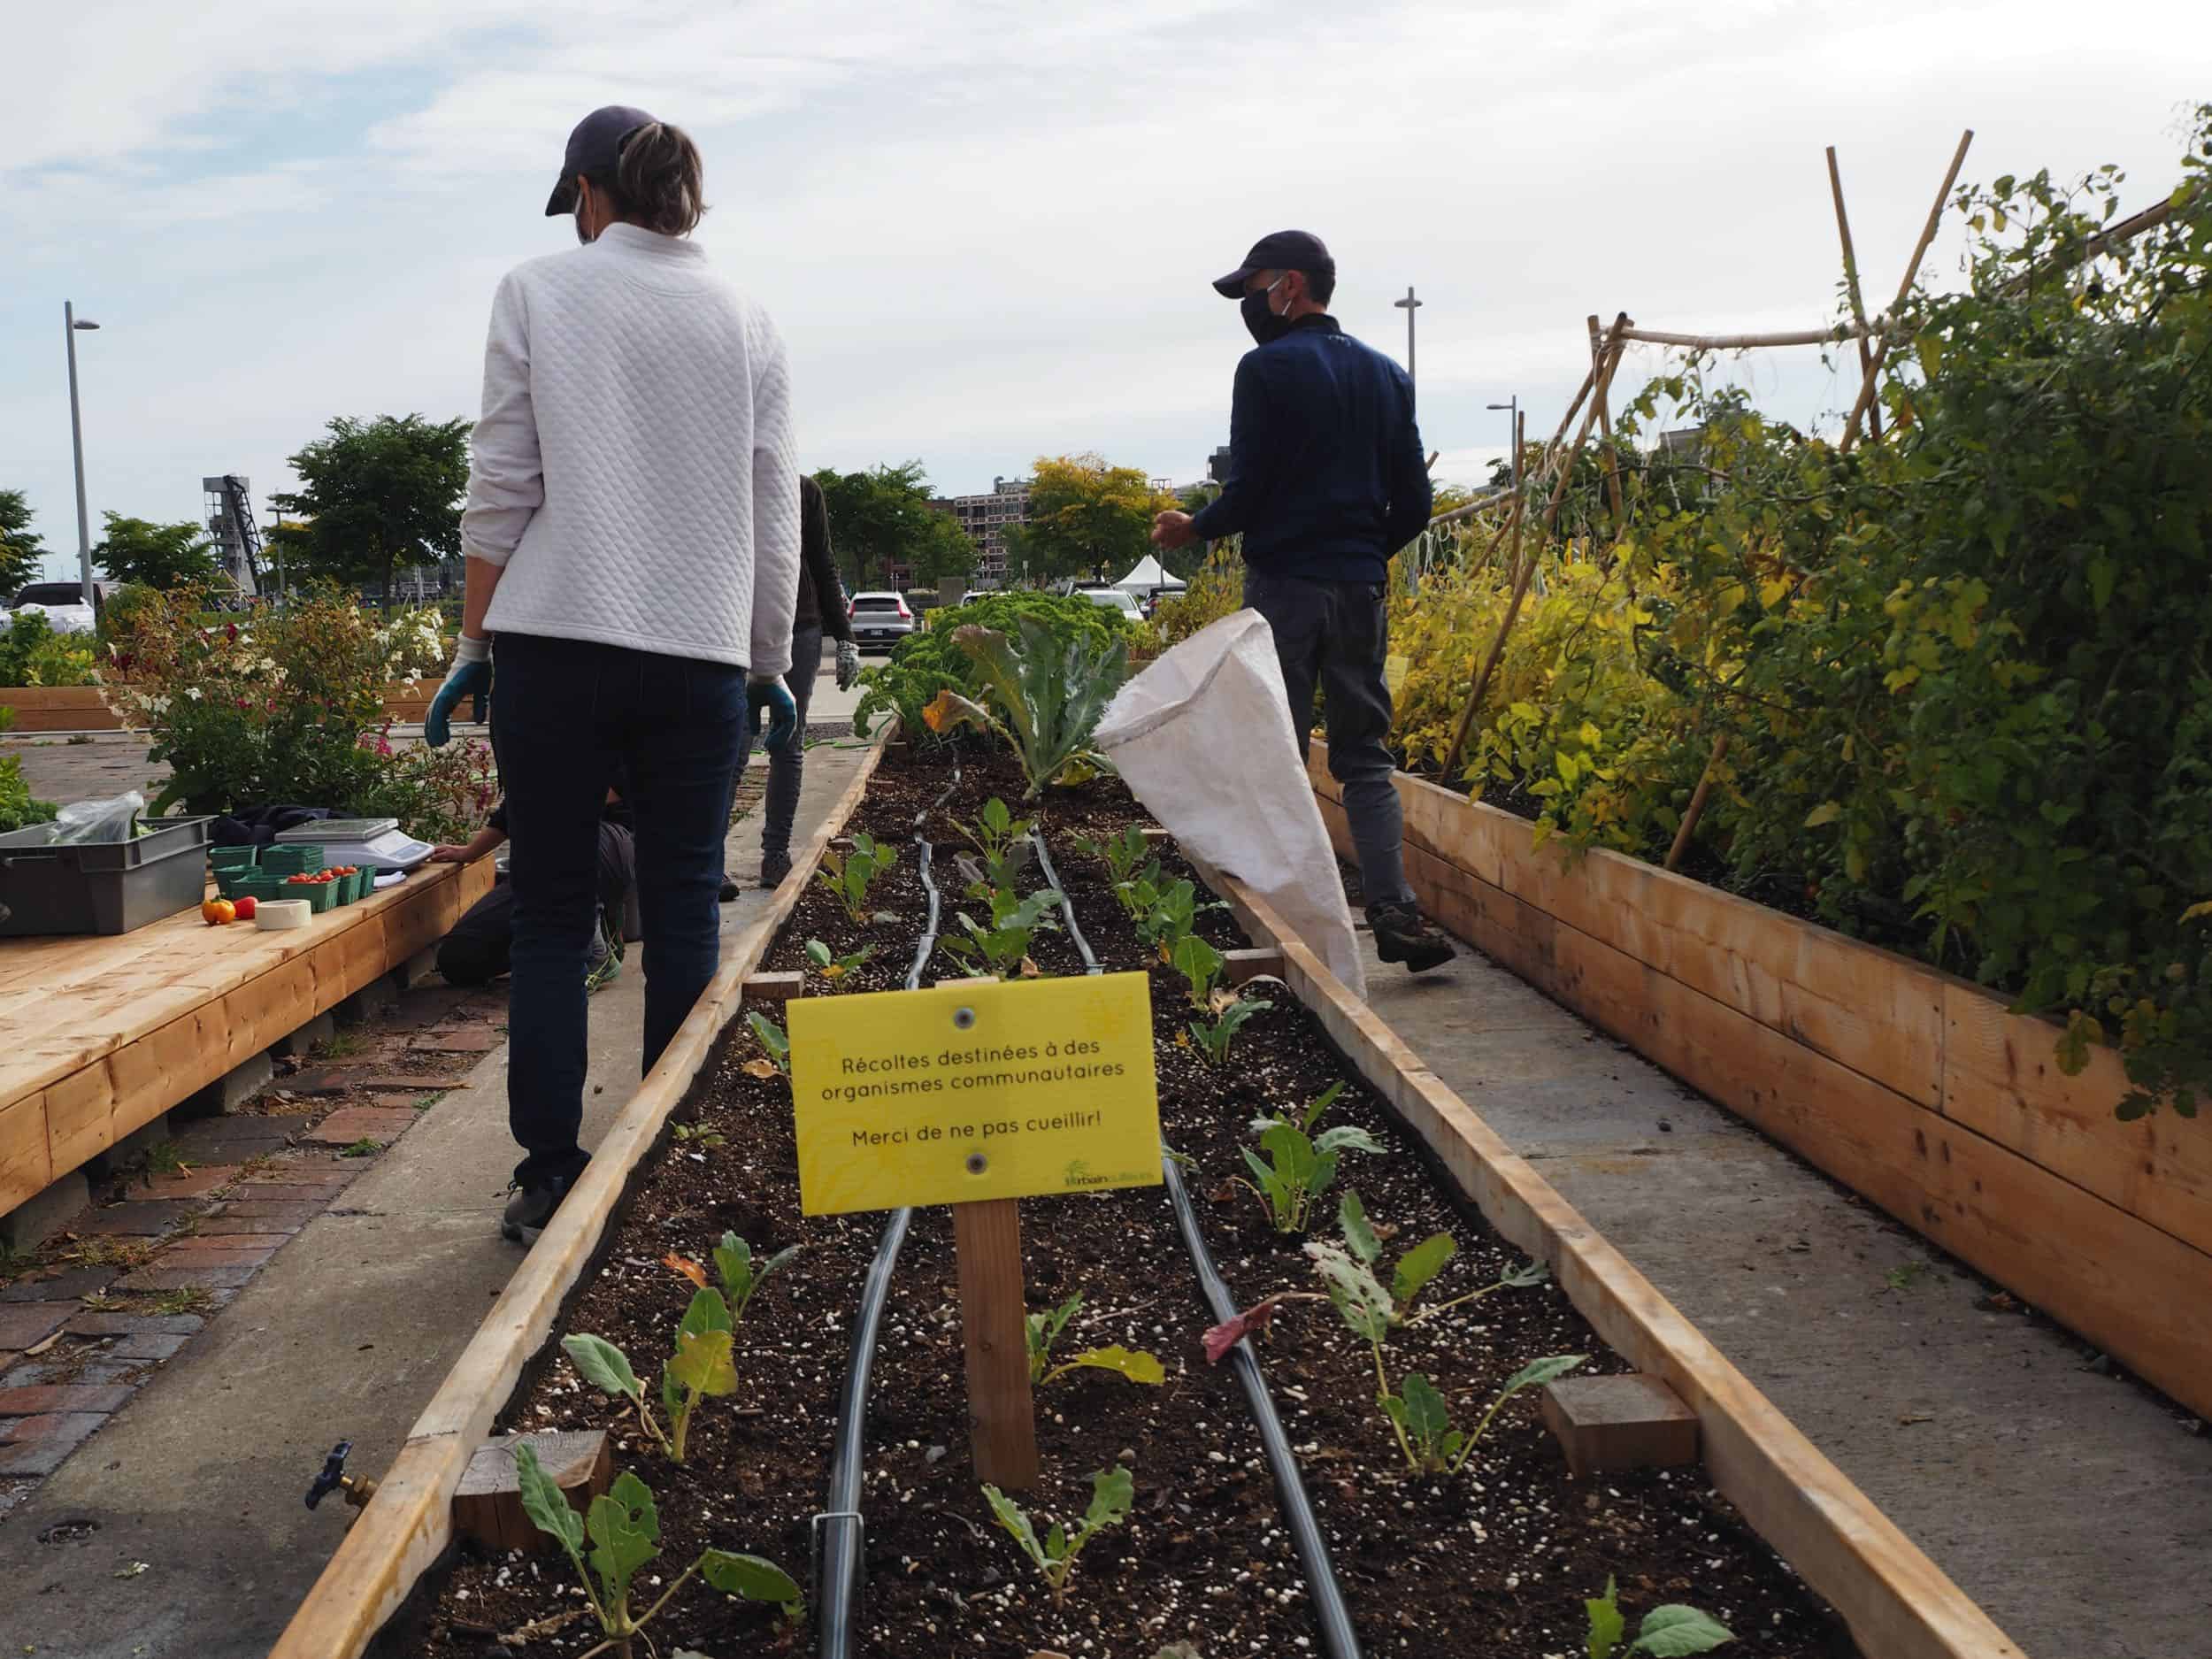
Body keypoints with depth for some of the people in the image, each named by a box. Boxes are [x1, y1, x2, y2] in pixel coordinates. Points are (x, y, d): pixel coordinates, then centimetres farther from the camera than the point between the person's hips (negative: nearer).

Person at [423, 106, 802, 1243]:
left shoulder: (537, 293, 2)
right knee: (684, 916, 7)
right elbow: (775, 515, 8)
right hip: (700, 650, 2)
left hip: (554, 643, -1)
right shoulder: (745, 321, 8)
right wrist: (771, 664, 15)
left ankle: (548, 1178, 9)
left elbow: (501, 488, -1)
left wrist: (473, 646, 6)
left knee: (550, 916, 6)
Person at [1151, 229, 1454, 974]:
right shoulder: (1387, 375, 12)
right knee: (1365, 758, 7)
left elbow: (1249, 488, -11)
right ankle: (1394, 911, -5)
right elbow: (1413, 502, 11)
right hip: (1362, 589, 5)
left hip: (1284, 583, -5)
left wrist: (1195, 528, 8)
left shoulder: (1267, 369, -7)